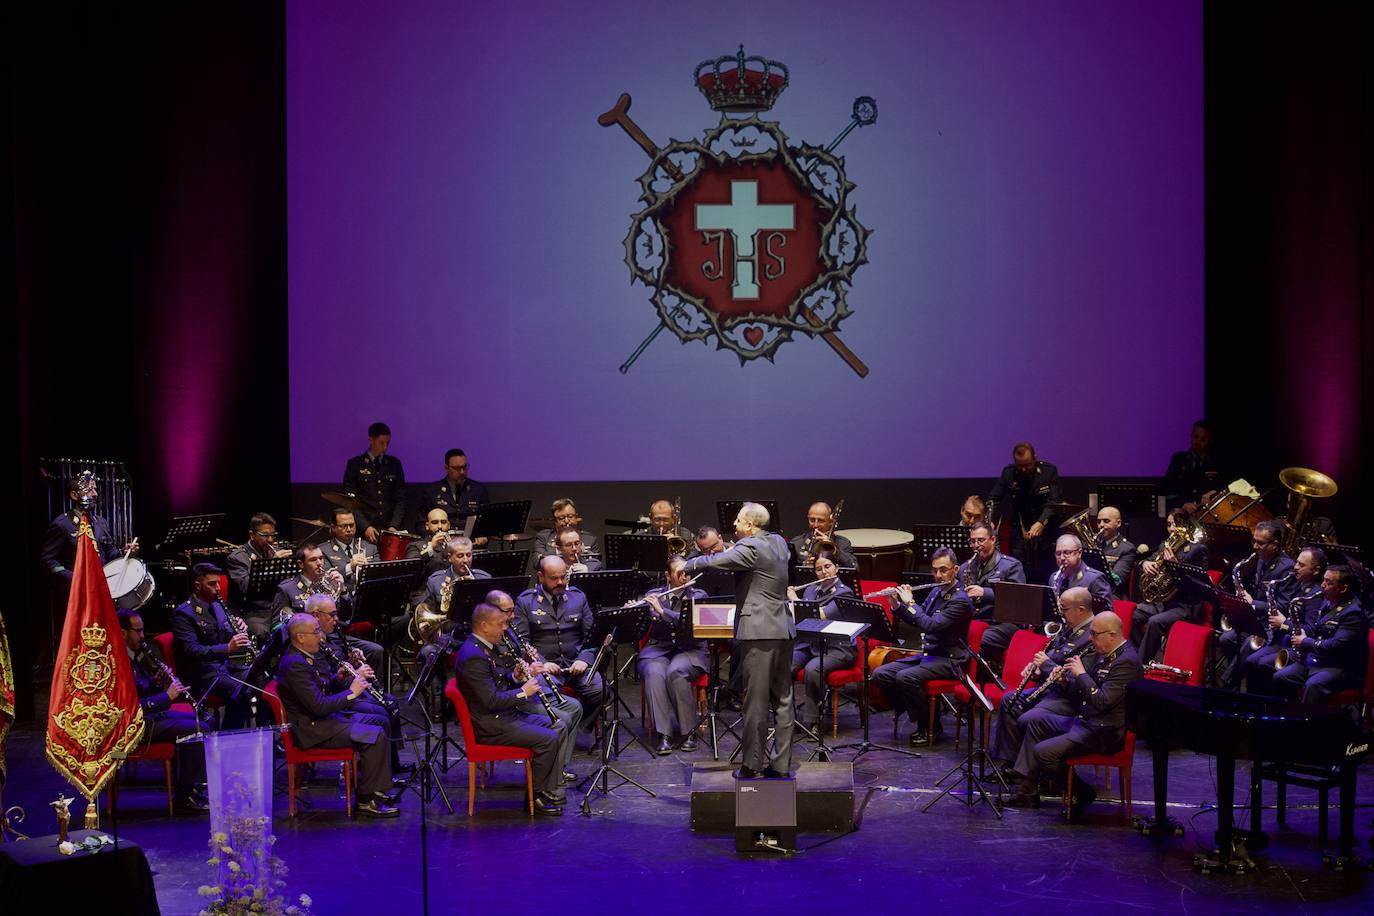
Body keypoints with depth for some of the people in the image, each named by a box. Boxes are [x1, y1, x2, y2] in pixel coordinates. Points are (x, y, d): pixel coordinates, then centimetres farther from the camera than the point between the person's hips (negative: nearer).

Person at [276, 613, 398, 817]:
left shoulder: (309, 657, 9)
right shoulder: (294, 665, -23)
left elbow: (326, 689, 19)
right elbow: (319, 706, -27)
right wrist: (351, 692, -17)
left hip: (326, 716, 11)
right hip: (311, 729, -11)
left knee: (381, 722, 15)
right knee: (375, 735, -21)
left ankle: (378, 788, 18)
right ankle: (366, 799, -10)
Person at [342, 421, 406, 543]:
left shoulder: (394, 464, 12)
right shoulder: (355, 465, 4)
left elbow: (400, 498, 9)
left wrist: (394, 526, -5)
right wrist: (365, 527, -11)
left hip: (390, 530, 2)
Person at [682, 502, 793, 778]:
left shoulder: (750, 547, -13)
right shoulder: (778, 542, 12)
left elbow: (713, 561, -18)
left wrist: (690, 565, 0)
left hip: (759, 632, -8)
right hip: (783, 631, 8)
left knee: (756, 701, -3)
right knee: (782, 700, 10)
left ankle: (752, 764, 1)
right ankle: (781, 763, 13)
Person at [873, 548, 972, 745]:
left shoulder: (960, 600, -15)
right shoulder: (936, 592, 12)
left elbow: (932, 625, -25)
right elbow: (917, 621, 20)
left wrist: (910, 603, -17)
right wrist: (897, 605, 4)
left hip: (948, 660, -8)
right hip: (927, 654, 8)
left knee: (905, 677, -31)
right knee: (880, 674, -7)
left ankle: (931, 727, -11)